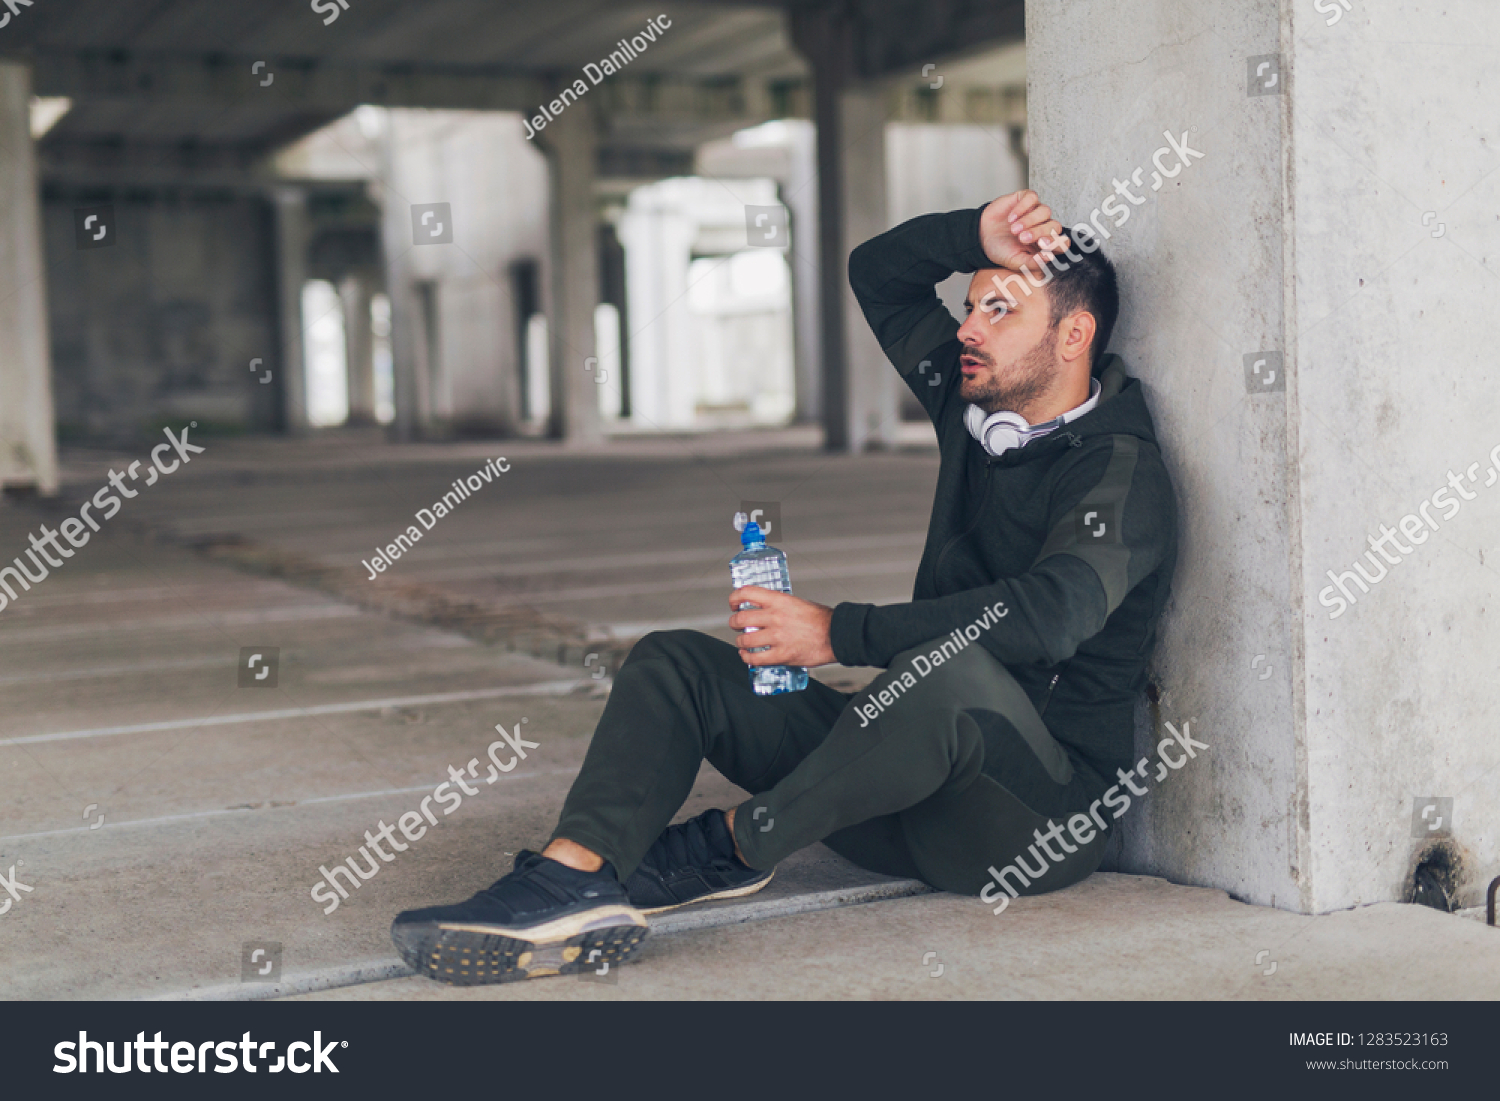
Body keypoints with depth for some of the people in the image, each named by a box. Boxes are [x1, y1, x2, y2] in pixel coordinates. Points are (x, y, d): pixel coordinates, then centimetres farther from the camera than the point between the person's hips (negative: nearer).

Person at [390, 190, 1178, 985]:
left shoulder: (1122, 472, -12)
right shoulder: (975, 410, 13)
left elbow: (1046, 614, -32)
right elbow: (876, 272, 23)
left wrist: (840, 634, -29)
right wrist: (978, 237, 4)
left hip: (1043, 815, -8)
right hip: (917, 781, 8)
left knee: (952, 667, -42)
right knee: (675, 661, -2)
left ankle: (734, 846, -22)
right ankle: (573, 876, -28)